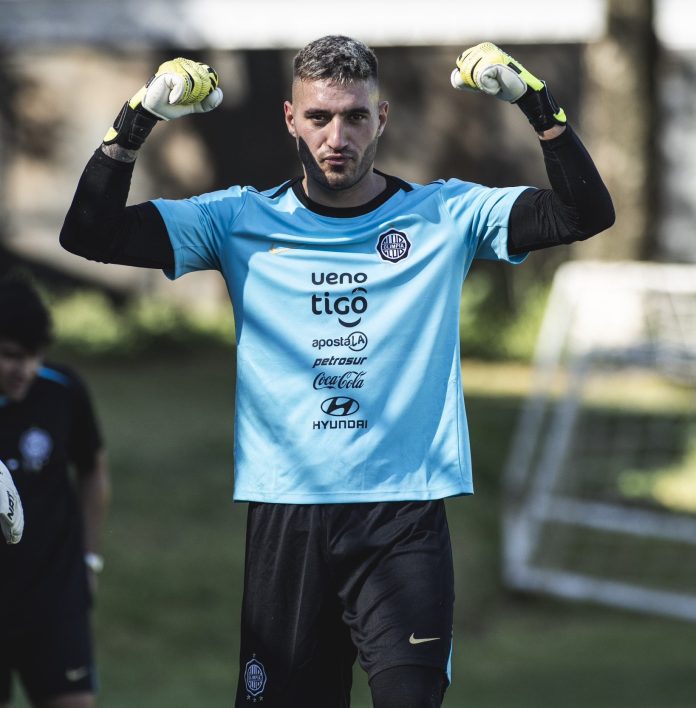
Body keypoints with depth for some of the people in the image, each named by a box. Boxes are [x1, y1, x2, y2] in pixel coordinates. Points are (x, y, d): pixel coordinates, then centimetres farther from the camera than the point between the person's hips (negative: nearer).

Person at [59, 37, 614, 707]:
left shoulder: (444, 216, 5)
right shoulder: (241, 220, 7)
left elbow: (586, 213, -2)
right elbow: (87, 234, 2)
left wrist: (532, 99, -13)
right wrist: (138, 118, -10)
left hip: (406, 513, -1)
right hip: (284, 519, 1)